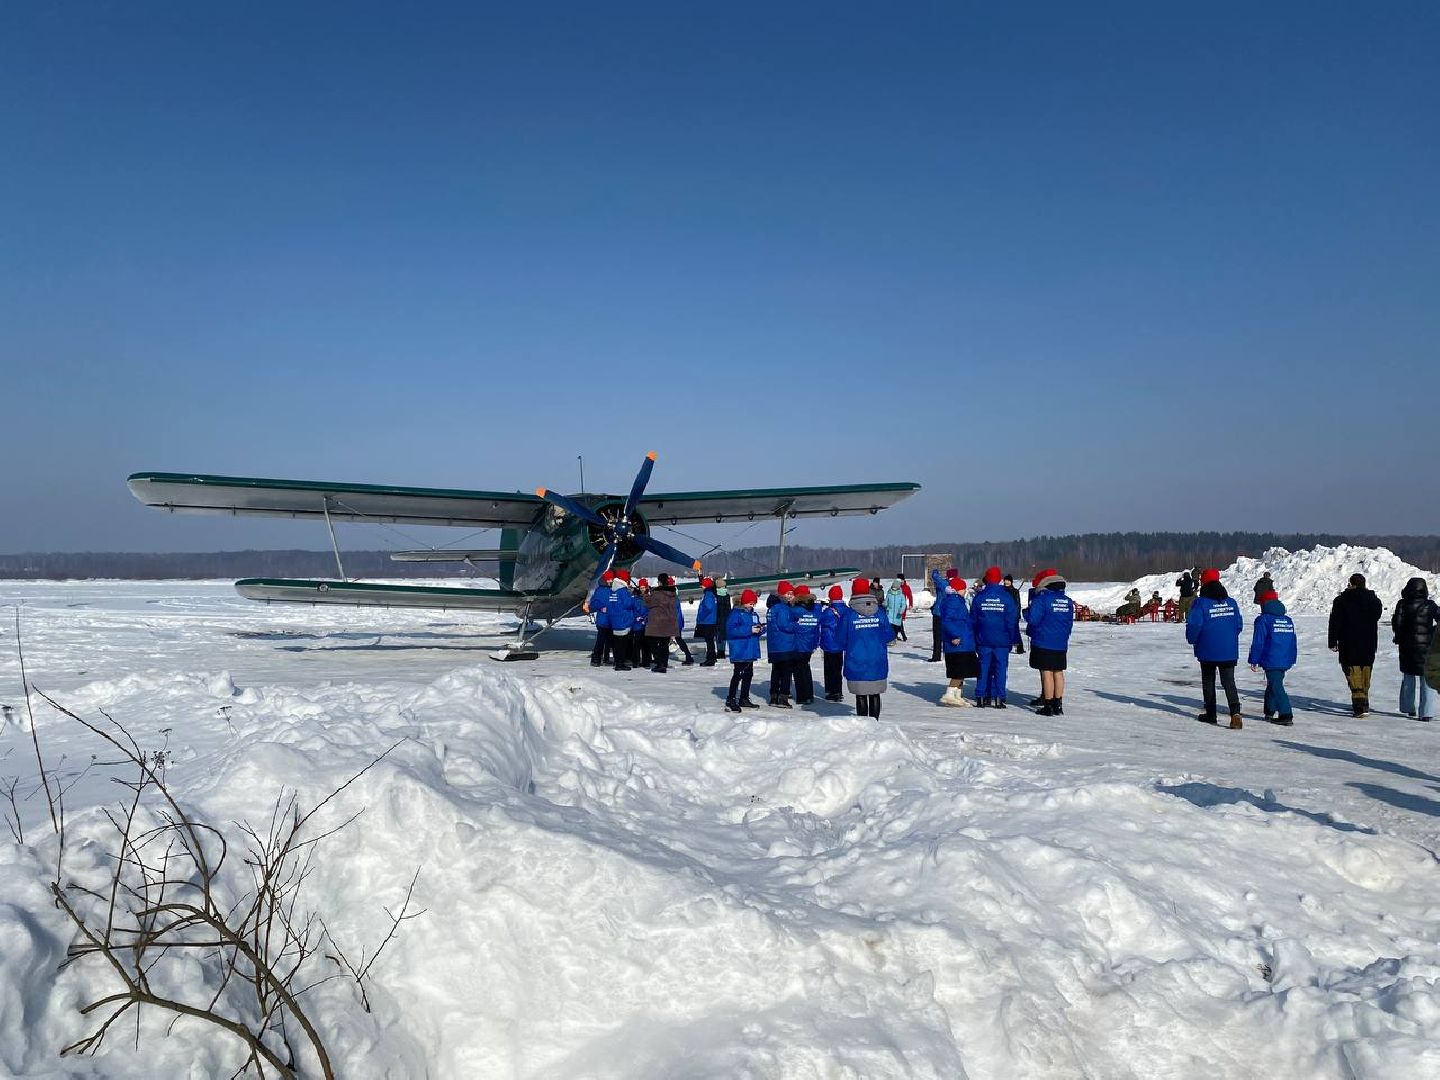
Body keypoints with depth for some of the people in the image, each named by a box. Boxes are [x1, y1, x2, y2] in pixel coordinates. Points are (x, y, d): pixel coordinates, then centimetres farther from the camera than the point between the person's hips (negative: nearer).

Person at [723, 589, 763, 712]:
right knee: (738, 675, -7)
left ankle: (744, 699, 25)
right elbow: (731, 629, -22)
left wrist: (760, 629, -3)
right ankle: (731, 700, -2)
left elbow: (757, 628, 22)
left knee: (748, 674, 14)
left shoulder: (753, 614, 14)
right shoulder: (736, 613, -11)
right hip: (739, 652, -8)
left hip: (750, 651, 8)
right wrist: (749, 629, -23)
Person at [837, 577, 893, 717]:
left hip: (856, 662, -2)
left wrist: (846, 648, 17)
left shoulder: (849, 613, -9)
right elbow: (888, 636, 3)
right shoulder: (879, 612, -2)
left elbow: (842, 639, -3)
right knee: (875, 694, 10)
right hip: (878, 663, 2)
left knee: (861, 695, 4)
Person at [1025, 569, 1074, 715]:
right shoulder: (1067, 601, 8)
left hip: (1043, 643, -6)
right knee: (1058, 672, 11)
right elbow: (1070, 623, 15)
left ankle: (1048, 706, 0)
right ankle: (1058, 705, 14)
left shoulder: (1040, 599, -13)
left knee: (1046, 673, -2)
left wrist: (1026, 610, 3)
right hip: (1061, 644, 6)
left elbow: (1033, 619, -17)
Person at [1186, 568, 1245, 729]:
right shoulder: (1231, 602, 5)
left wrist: (1192, 639, 2)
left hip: (1208, 651, -4)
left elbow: (1193, 625, -16)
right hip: (1230, 651, 4)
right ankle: (1235, 712, -16)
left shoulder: (1201, 603, -12)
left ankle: (1210, 714, 17)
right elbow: (1239, 625, 11)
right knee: (1229, 681, 3)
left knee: (1208, 682, 11)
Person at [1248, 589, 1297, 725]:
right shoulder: (1288, 620, 14)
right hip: (1285, 661, 7)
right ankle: (1270, 711, 28)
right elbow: (1294, 642, 19)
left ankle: (1286, 715, -13)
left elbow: (1258, 642, -10)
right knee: (1273, 685, 20)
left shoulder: (1263, 620, -8)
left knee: (1276, 687, -6)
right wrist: (1292, 660, 26)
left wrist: (1253, 660, -3)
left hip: (1271, 661, -7)